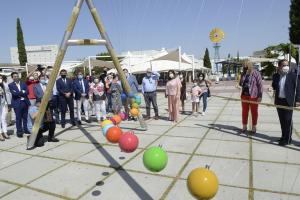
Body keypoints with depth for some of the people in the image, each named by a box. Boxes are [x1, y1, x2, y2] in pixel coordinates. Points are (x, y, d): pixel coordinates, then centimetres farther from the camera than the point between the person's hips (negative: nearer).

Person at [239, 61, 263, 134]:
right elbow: (240, 84, 13)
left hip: (253, 96, -5)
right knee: (244, 111, 11)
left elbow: (260, 85, -10)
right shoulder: (243, 74, 7)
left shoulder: (256, 73, -10)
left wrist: (260, 96, -13)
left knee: (254, 111, 6)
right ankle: (244, 126, 24)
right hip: (244, 95, 5)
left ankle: (254, 127, 20)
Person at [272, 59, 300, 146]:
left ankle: (288, 139, 9)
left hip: (288, 101, -4)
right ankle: (284, 136, 26)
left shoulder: (293, 75, -6)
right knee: (282, 120, 13)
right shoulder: (276, 76, 6)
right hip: (279, 101, 5)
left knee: (288, 121, 1)